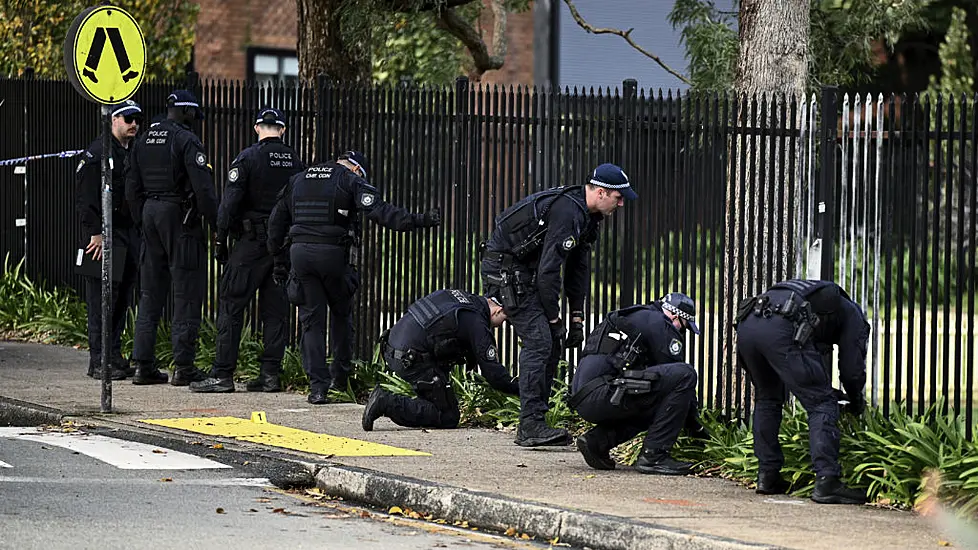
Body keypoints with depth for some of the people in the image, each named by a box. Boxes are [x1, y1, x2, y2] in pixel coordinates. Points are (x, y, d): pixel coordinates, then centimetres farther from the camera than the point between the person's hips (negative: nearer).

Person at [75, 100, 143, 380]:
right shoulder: (97, 153, -8)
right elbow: (85, 198, -14)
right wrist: (95, 232, -19)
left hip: (130, 233, 8)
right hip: (105, 235, -8)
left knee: (123, 298, 9)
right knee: (102, 297, -7)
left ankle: (115, 355, 15)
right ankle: (99, 360, -6)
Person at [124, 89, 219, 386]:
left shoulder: (143, 141, 12)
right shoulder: (186, 141, -11)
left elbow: (132, 188, 14)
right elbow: (203, 189, -17)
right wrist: (217, 225, -10)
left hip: (150, 214, 7)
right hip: (180, 216, -7)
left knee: (150, 294, 11)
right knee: (186, 293, -3)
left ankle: (143, 364, 9)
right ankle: (184, 366, -4)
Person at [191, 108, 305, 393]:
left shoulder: (247, 158, -8)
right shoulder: (295, 162, 6)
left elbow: (230, 203, -11)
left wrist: (220, 241, -4)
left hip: (252, 241, -5)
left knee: (231, 305, -2)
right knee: (276, 308, 9)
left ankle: (222, 374, -6)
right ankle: (271, 374, 8)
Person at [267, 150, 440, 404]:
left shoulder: (298, 180, 19)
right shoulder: (351, 181, 2)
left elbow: (276, 221, 21)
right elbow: (378, 210, -15)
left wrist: (279, 260, 26)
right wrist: (415, 221, -20)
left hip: (300, 252, 3)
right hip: (333, 253, -3)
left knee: (312, 320, 6)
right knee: (341, 313, 18)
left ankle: (317, 386, -1)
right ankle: (340, 376, 23)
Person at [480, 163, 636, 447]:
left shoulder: (585, 215, 8)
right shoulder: (567, 212, -25)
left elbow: (578, 267, 14)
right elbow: (548, 270, -26)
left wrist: (577, 317, 9)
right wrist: (554, 318, -17)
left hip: (524, 270, 10)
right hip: (505, 270, -10)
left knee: (552, 343, 8)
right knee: (539, 339, -16)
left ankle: (532, 423, 10)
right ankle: (530, 425, -18)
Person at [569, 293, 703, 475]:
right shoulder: (658, 323, 2)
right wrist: (695, 425, 12)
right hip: (601, 394, -10)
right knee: (685, 374, -10)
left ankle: (597, 440, 13)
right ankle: (653, 456, -10)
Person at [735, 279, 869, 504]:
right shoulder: (853, 315, 25)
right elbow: (852, 370, 20)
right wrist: (857, 402, 38)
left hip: (746, 324, 7)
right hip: (782, 330, -7)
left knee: (767, 399, 28)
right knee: (822, 405, 1)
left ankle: (767, 476, 26)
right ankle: (826, 482, -9)